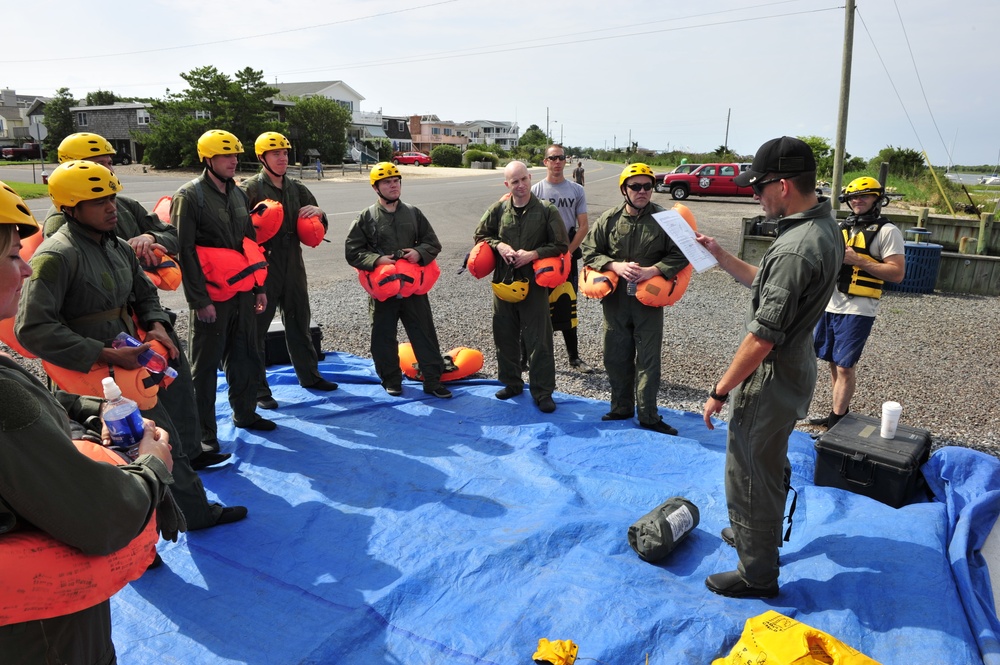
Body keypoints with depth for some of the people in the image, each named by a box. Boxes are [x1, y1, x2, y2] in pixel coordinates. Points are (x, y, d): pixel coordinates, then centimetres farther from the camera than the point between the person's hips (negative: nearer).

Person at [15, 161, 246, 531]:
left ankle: (198, 512, 36)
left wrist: (156, 325, -1)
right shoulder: (56, 256, -19)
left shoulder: (118, 248, 7)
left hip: (130, 371, 8)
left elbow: (145, 295, 20)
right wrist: (106, 355, -27)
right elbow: (33, 329, -25)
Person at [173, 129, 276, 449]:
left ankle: (245, 413, 31)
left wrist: (259, 287, 15)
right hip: (212, 297, -7)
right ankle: (204, 430, 13)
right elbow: (185, 252, -13)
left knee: (244, 356, 16)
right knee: (205, 365, 3)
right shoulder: (190, 196, -9)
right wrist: (199, 300, -16)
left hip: (243, 292, 7)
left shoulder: (237, 194, 13)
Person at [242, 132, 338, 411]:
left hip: (293, 265, 6)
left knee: (299, 324, 18)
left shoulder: (297, 189, 11)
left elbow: (319, 229, 17)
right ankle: (257, 388, 10)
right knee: (256, 328, 0)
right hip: (262, 267, -6)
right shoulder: (250, 189, -6)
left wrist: (319, 213, -4)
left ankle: (309, 375, 33)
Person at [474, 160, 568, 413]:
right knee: (505, 336, 13)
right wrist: (499, 246, -6)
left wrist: (532, 255, -15)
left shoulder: (546, 210, -4)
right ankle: (511, 383, 29)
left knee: (539, 340, -1)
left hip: (534, 282, -3)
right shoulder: (498, 209, 4)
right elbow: (480, 235, 14)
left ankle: (543, 392, 9)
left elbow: (561, 245, -3)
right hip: (503, 280, 4)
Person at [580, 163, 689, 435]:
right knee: (616, 356, 12)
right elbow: (590, 252, 2)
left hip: (649, 300, -2)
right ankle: (621, 407, 28)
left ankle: (648, 415, 13)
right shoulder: (609, 219, 0)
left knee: (648, 358, 3)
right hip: (615, 298, 3)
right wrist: (616, 266, -14)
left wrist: (653, 270, -19)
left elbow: (680, 255, -5)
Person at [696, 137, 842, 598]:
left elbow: (762, 339, -28)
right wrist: (719, 256, 7)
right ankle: (751, 532, 50)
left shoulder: (795, 249, -30)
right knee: (771, 467, 28)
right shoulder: (824, 226, 2)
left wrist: (719, 392, -19)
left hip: (769, 383, -10)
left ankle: (757, 574, 26)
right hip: (793, 372, 10)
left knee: (751, 478, 7)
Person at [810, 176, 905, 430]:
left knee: (844, 366, -4)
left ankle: (836, 421, 4)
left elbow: (897, 274, -13)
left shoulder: (887, 232, -6)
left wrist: (858, 260, -20)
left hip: (857, 310, -7)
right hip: (830, 305, 7)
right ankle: (841, 413, 26)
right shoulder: (841, 227, 14)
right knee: (834, 362, 13)